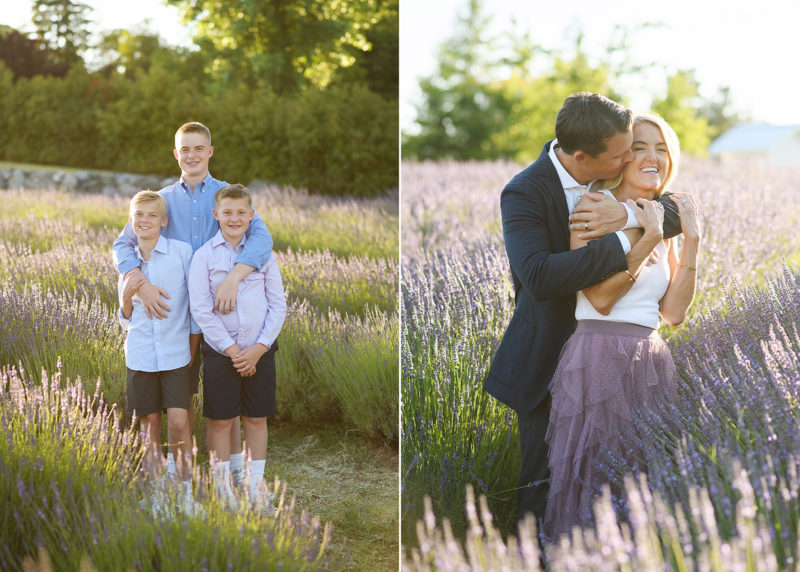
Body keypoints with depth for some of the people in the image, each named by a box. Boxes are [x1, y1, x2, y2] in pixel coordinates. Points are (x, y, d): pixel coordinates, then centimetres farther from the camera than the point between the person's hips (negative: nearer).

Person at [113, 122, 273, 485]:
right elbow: (122, 245, -1)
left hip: (221, 306, -1)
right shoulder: (163, 200, 6)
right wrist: (141, 284, -20)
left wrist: (233, 279, -31)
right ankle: (177, 466, 19)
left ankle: (233, 467, 17)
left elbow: (261, 238, -16)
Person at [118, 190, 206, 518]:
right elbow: (126, 320, 12)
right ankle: (156, 498, 17)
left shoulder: (182, 251, -3)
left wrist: (195, 342, 1)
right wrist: (126, 296, -8)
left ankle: (186, 495, 5)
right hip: (141, 355, 3)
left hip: (176, 353, -3)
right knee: (150, 427, 6)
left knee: (179, 423, -10)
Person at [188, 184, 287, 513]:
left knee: (256, 418, 9)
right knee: (220, 420, 4)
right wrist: (232, 349, -11)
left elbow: (278, 305, 3)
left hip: (260, 350, 2)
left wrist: (260, 347, -8)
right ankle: (223, 488, 17)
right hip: (219, 350, -2)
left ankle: (256, 487, 20)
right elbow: (200, 309, -7)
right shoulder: (204, 255, -3)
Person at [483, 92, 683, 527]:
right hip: (547, 361, -5)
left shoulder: (613, 178, -1)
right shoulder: (524, 193, -20)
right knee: (543, 482, 3)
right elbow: (539, 276, -34)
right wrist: (622, 245, -32)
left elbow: (677, 215, -3)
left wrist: (627, 214, -24)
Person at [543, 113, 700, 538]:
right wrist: (648, 240, -14)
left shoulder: (663, 220, 15)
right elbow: (600, 298, -14)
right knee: (595, 483, -3)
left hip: (651, 365, 6)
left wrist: (691, 241, 2)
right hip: (600, 359, -6)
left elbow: (674, 312, 8)